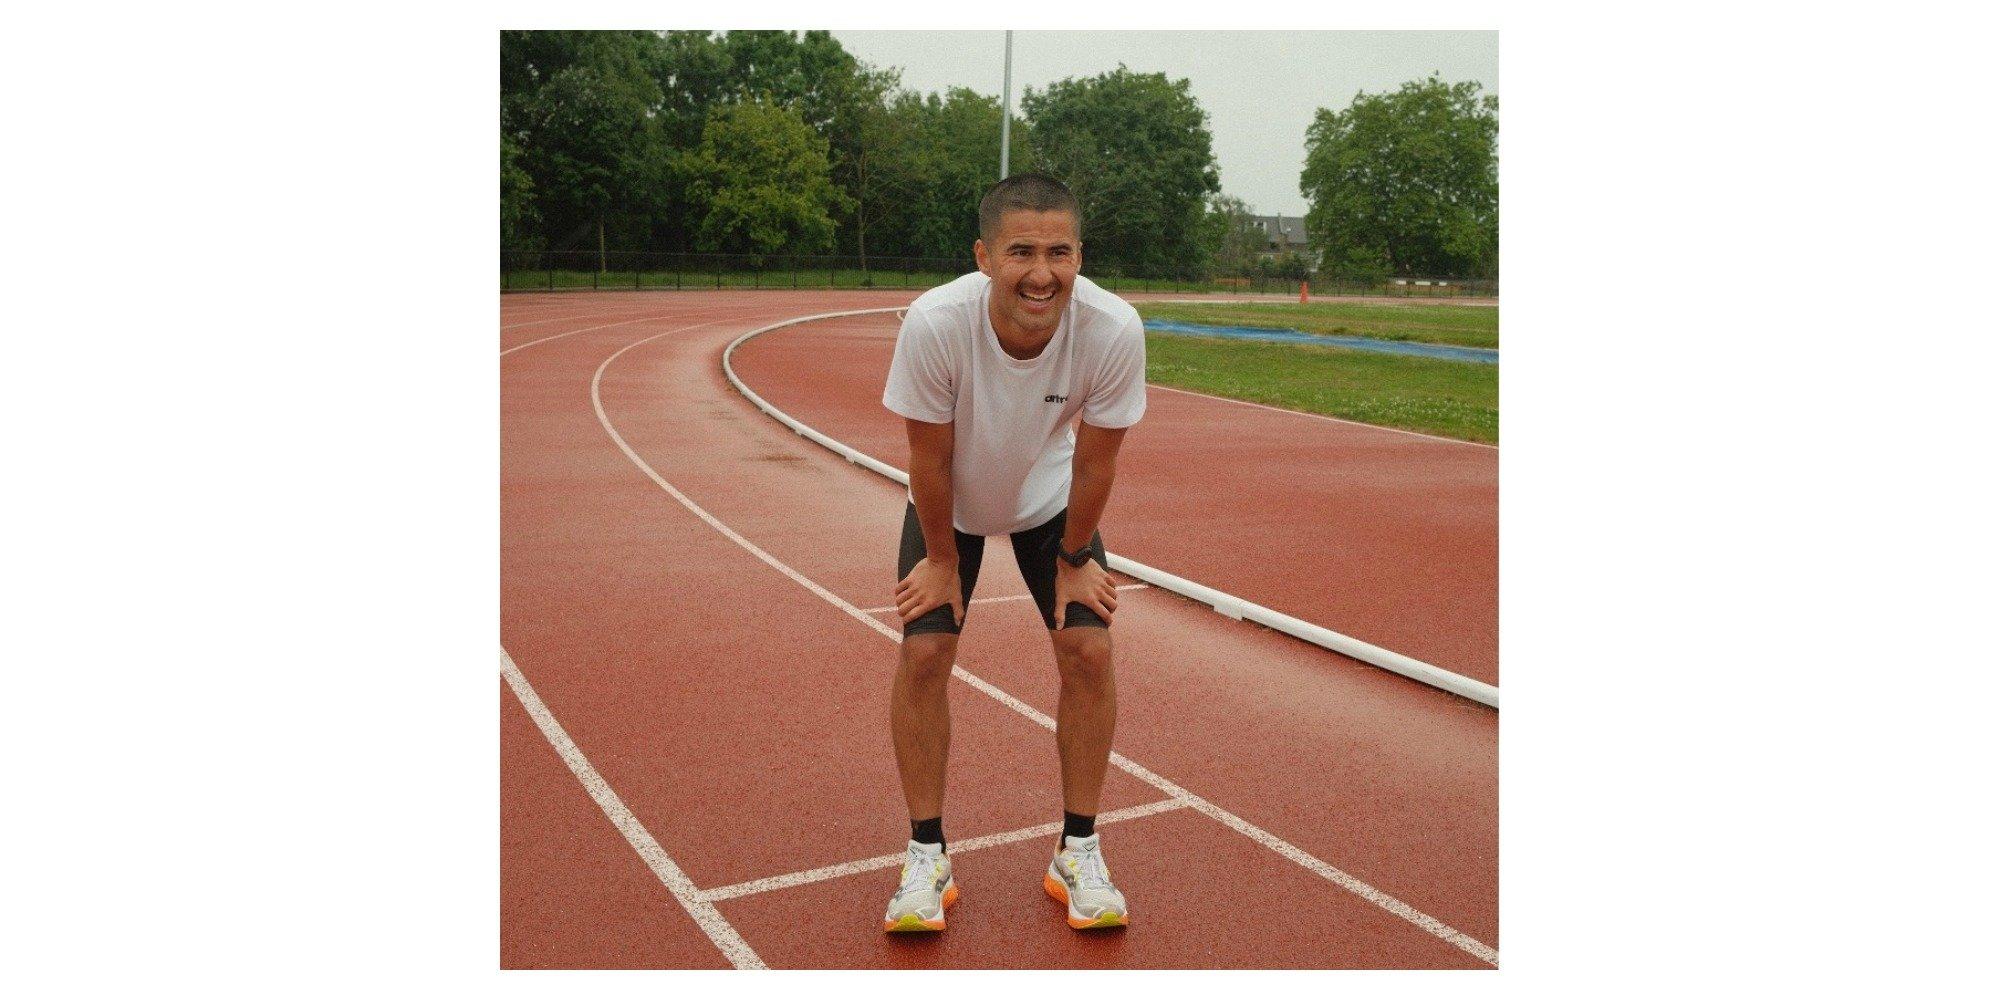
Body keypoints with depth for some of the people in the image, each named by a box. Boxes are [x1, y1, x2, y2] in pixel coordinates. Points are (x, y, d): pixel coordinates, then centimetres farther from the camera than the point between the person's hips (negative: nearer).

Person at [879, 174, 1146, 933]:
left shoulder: (1114, 330, -34)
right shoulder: (935, 323, -37)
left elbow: (1095, 458, -17)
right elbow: (930, 456, -21)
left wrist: (1074, 558, -6)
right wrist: (941, 559, -10)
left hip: (1051, 499, 1)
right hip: (952, 502, -1)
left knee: (1089, 650, -9)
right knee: (923, 651, -11)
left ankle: (1078, 852, 10)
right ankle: (927, 857, 8)